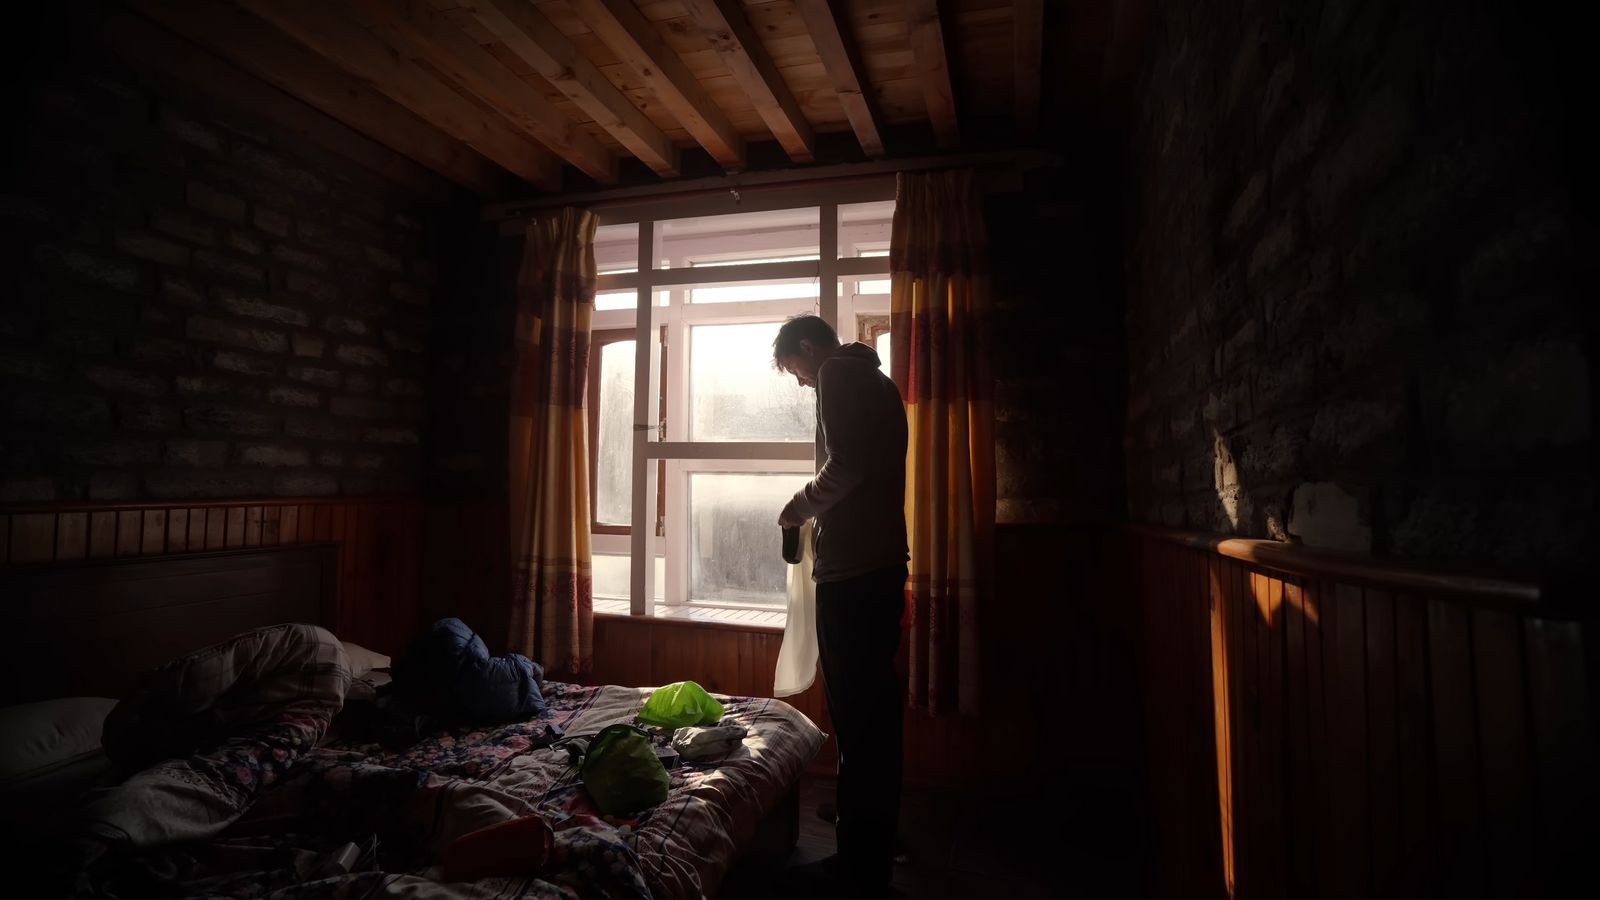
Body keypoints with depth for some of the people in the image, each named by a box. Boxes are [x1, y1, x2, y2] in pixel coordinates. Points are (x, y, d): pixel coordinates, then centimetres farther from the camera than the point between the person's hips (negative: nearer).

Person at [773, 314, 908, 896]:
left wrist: (803, 504, -5)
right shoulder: (876, 379, 21)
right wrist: (820, 506, 19)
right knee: (875, 706, 18)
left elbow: (844, 464, -20)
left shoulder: (838, 372, -7)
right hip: (884, 562, 10)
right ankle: (875, 841, 33)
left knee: (856, 715, -1)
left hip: (851, 569, -10)